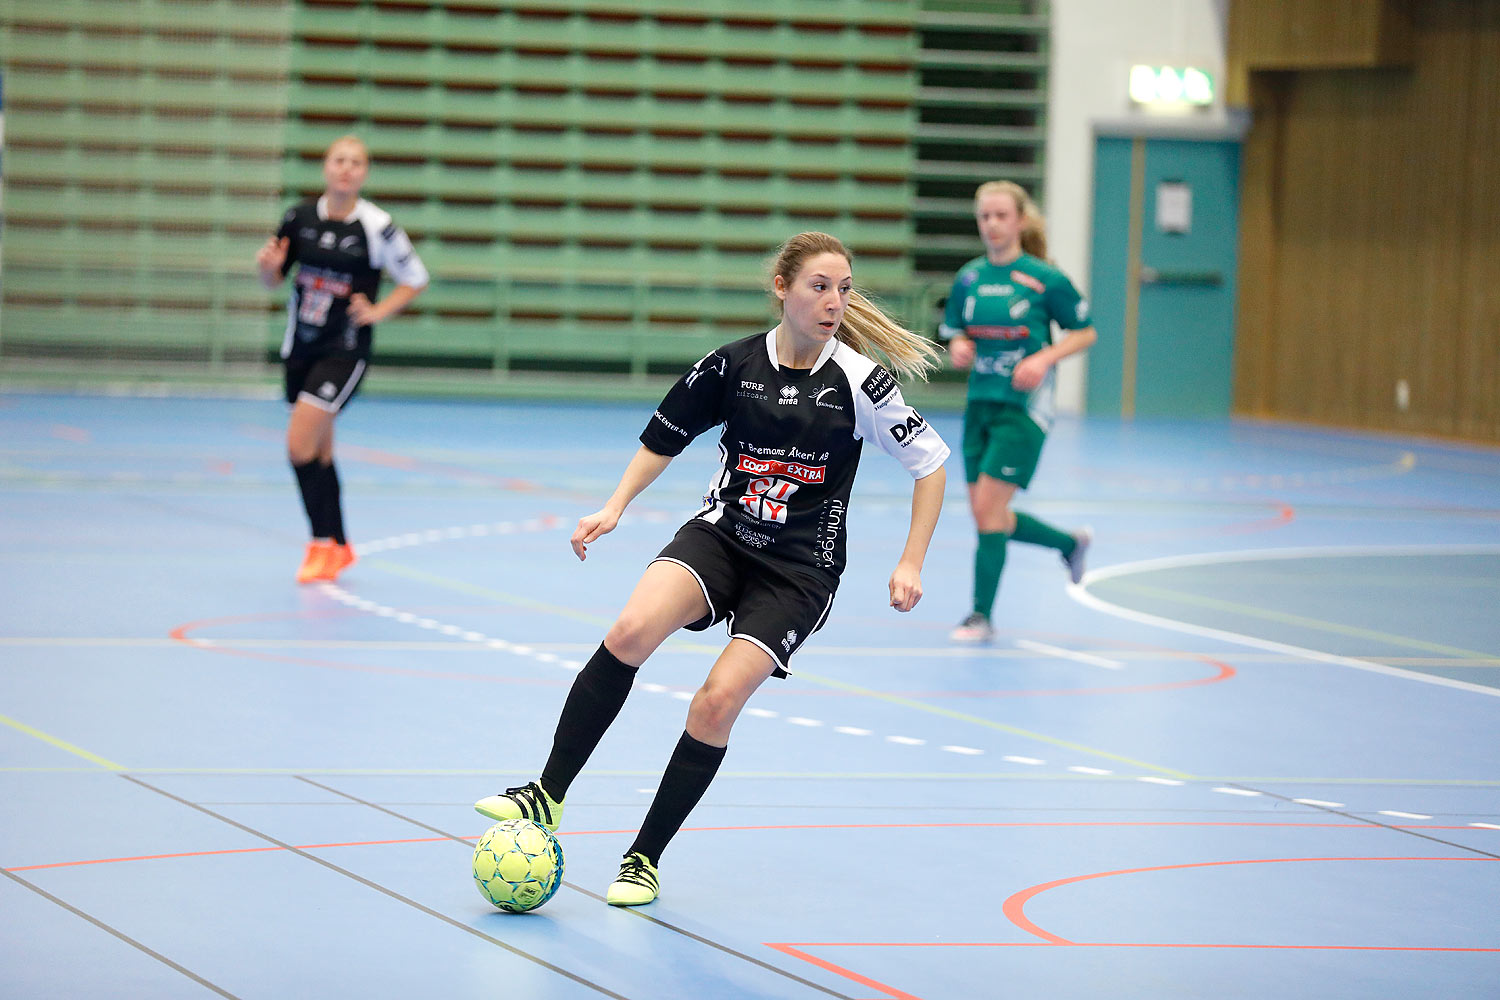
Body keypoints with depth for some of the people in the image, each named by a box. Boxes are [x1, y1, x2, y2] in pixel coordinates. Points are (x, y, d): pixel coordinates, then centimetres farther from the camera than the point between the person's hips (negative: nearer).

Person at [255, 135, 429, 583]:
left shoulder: (376, 226, -11)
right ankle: (339, 547, 29)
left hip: (345, 350, -5)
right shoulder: (300, 217, 1)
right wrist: (267, 266, -11)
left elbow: (416, 278, 0)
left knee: (300, 445, -16)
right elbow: (274, 277, 11)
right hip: (300, 346, 5)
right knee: (318, 451, 14)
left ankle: (323, 544, -3)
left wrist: (378, 311, -11)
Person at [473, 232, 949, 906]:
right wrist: (614, 509, 4)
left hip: (801, 567, -2)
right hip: (720, 534, 2)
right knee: (631, 631, -26)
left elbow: (930, 463, 0)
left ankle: (646, 857, 0)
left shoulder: (859, 380, -9)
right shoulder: (733, 364, -3)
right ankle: (548, 796, -16)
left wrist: (910, 565, -3)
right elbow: (664, 438, 12)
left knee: (718, 701, -17)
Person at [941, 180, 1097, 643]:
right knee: (987, 515, 10)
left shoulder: (1045, 279, -8)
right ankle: (1071, 542, 37)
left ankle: (982, 615, -1)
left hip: (1023, 406, -6)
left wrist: (1044, 358, -15)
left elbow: (1085, 332, 0)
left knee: (987, 507, -12)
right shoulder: (968, 278, 5)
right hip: (980, 404, 6)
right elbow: (954, 333, 16)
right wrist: (958, 348, -8)